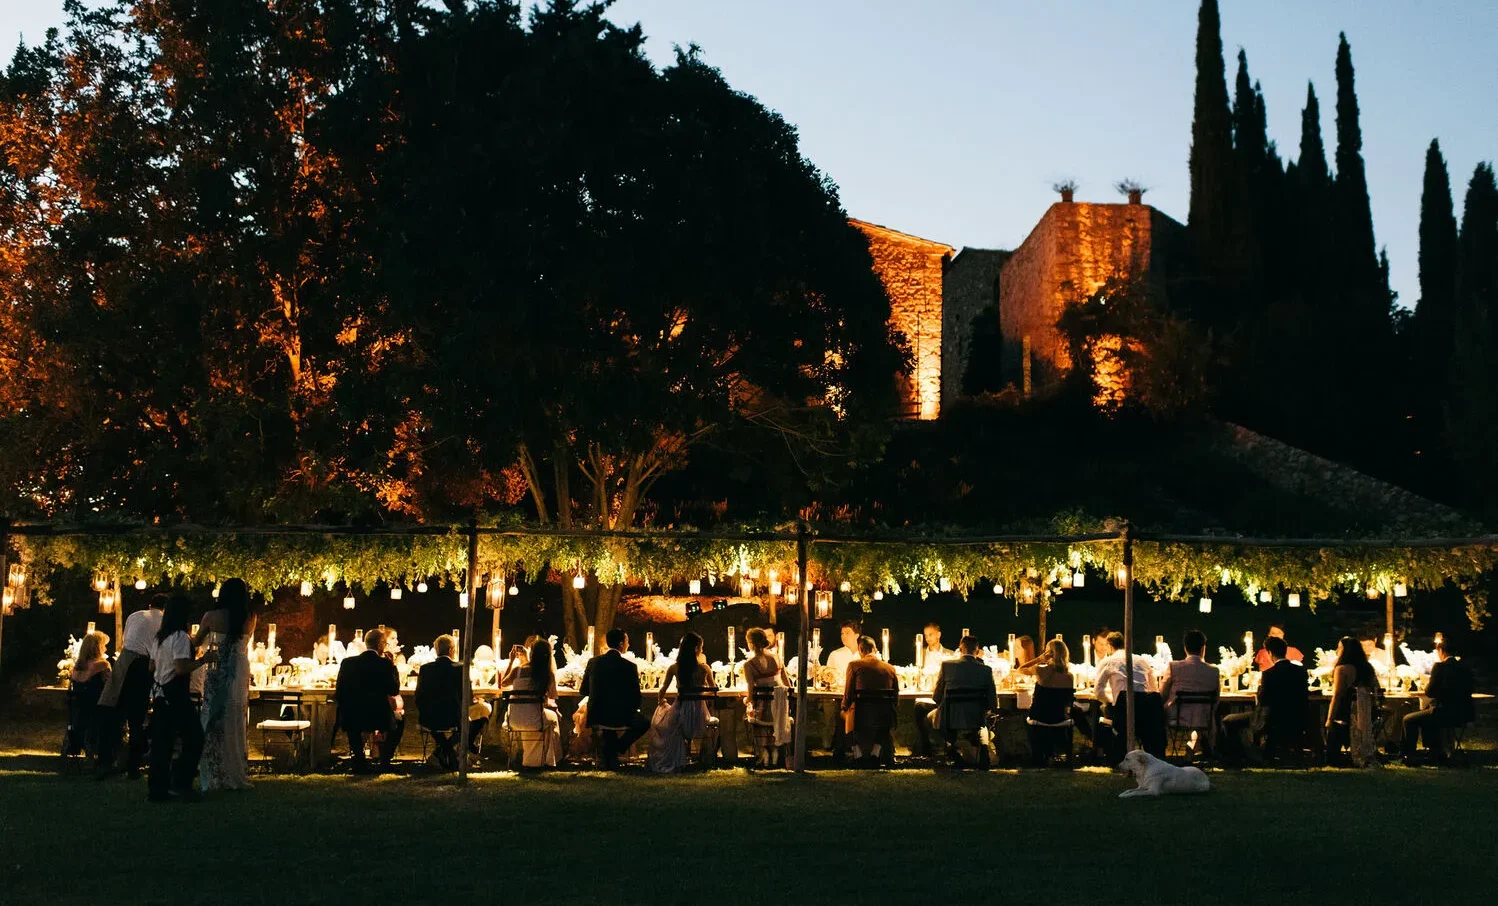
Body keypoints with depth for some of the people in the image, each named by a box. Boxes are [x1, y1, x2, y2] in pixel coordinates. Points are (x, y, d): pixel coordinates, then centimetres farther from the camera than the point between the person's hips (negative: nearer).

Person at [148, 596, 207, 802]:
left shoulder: (160, 637, 12)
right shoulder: (180, 637, -14)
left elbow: (152, 666, 19)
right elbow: (181, 668, -23)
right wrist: (203, 660, -12)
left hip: (160, 694, 9)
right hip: (176, 696, -9)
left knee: (161, 741, 10)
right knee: (194, 738, 0)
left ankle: (156, 789, 11)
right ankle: (180, 783, -3)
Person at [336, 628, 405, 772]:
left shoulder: (347, 662, -2)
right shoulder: (385, 663, -9)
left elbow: (339, 693, 0)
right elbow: (394, 691, -4)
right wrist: (393, 665, 3)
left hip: (353, 721, 2)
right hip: (380, 718, -2)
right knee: (399, 718, 30)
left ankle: (359, 760, 32)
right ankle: (385, 760, 27)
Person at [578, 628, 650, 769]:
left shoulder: (593, 662, -3)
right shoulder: (630, 666, -13)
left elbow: (583, 690, 7)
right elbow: (636, 699, -10)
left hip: (597, 716, 4)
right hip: (621, 717, -4)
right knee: (644, 723, 25)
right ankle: (617, 747, 10)